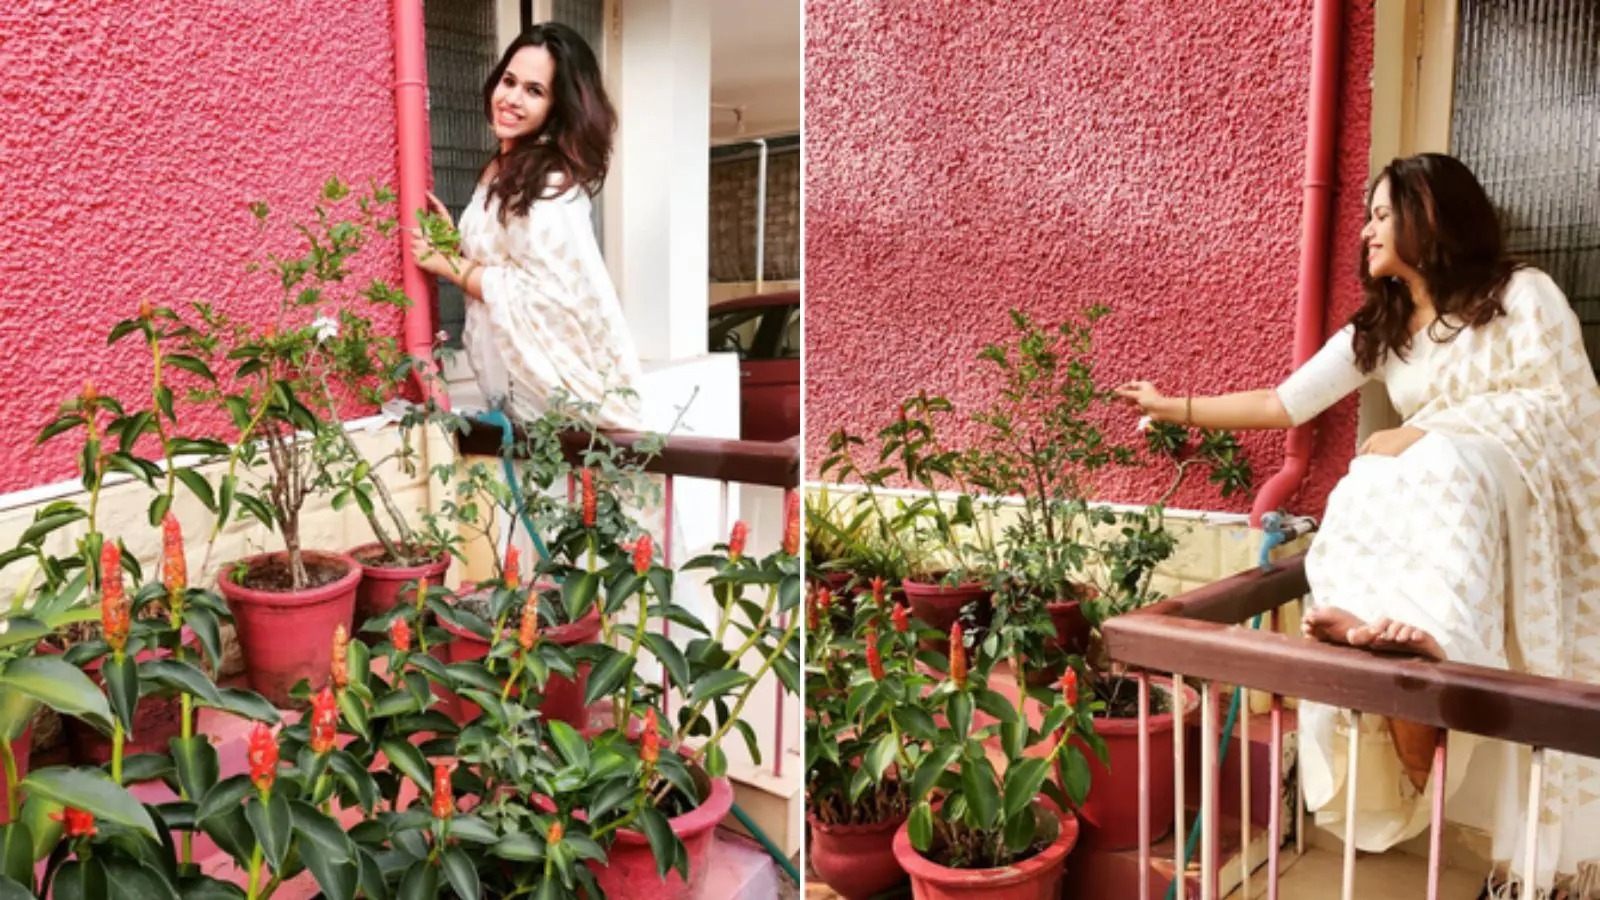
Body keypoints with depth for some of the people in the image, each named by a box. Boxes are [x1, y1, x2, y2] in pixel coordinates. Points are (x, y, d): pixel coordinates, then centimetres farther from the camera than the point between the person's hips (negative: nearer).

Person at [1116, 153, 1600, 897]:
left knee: (1438, 465, -34)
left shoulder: (1522, 294, 2)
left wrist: (1426, 430, -17)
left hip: (1527, 509, -4)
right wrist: (1173, 407, 11)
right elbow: (1283, 404, 13)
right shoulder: (1377, 330, 17)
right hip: (1424, 508, 4)